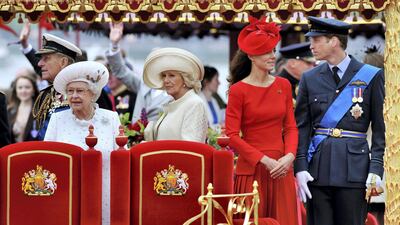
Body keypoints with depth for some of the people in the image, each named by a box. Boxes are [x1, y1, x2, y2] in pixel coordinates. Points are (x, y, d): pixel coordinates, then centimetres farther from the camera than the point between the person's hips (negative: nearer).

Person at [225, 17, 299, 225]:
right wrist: (264, 160, -13)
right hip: (251, 169, -4)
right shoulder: (238, 90, -4)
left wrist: (289, 156, -8)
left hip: (281, 169, 4)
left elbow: (290, 127, 10)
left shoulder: (283, 86, 9)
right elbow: (232, 136, -7)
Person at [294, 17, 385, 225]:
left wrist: (376, 169, -8)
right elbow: (301, 127, 8)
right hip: (317, 167, 3)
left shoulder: (371, 76, 2)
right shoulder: (310, 79, 10)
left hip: (354, 164, -2)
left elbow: (380, 127, 1)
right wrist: (300, 168, -3)